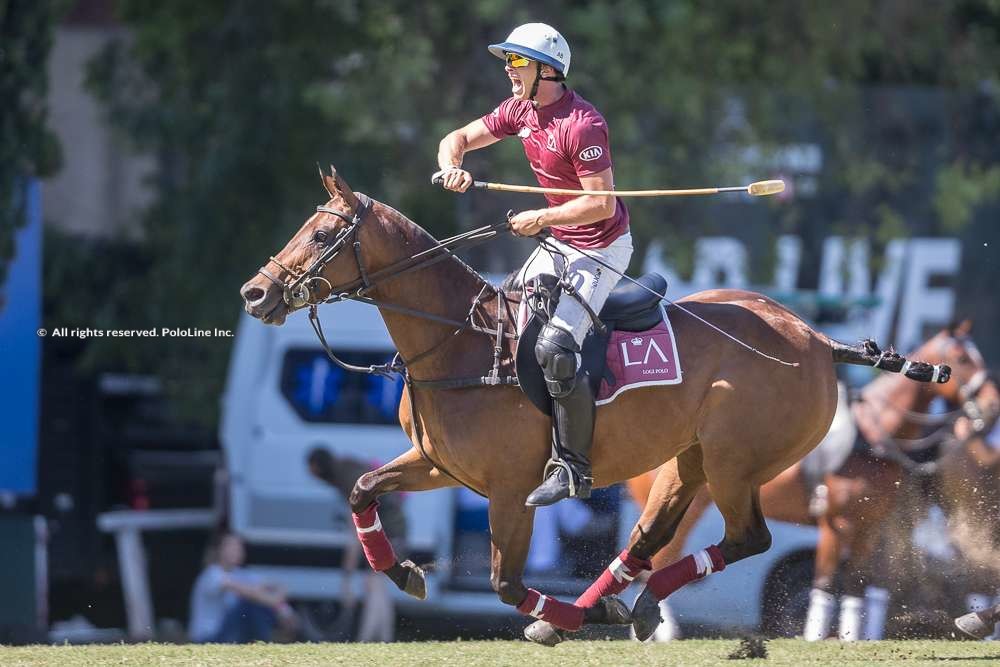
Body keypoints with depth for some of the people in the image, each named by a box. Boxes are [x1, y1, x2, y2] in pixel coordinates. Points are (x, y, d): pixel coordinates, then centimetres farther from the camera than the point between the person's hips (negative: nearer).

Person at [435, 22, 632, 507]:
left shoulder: (582, 125, -25)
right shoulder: (521, 110, 1)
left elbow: (602, 204, -26)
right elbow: (459, 139, 10)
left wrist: (541, 220, -22)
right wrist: (451, 166, -12)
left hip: (603, 249, -10)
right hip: (560, 244, 10)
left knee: (554, 346, -23)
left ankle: (573, 467, -16)